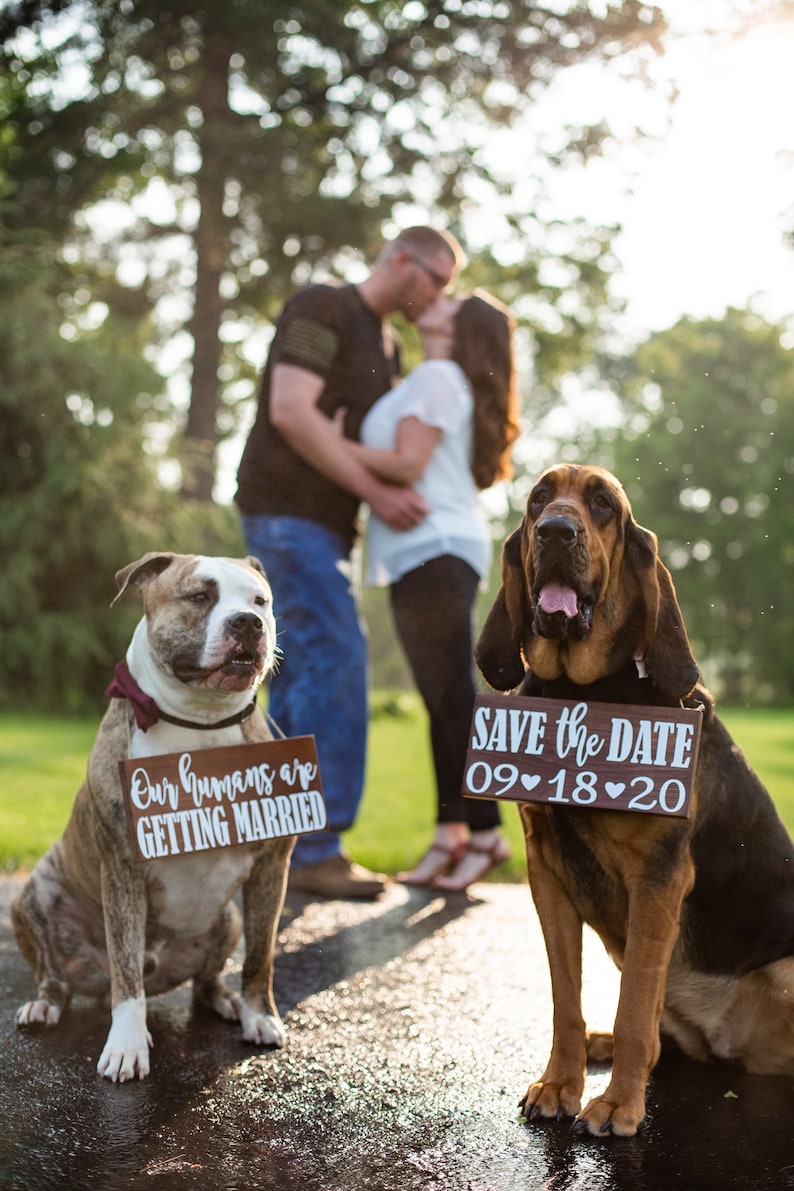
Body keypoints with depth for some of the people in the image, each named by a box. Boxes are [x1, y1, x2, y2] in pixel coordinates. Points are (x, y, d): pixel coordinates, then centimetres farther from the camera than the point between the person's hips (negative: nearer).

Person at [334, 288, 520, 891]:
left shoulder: (437, 376, -6)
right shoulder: (439, 381, 24)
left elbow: (407, 463, -16)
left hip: (436, 550, -10)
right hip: (424, 554, 10)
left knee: (453, 698, -9)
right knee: (443, 700, 8)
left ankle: (486, 833, -5)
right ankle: (451, 835, 12)